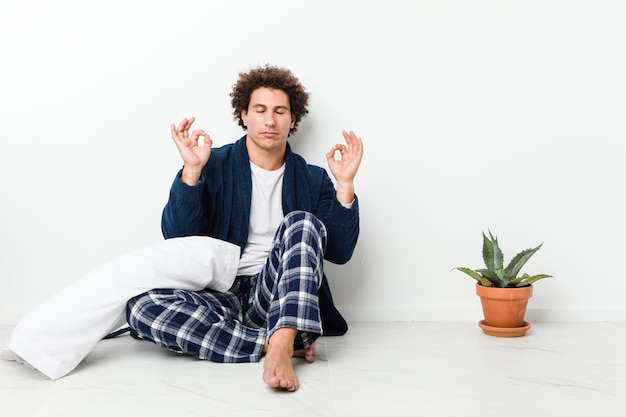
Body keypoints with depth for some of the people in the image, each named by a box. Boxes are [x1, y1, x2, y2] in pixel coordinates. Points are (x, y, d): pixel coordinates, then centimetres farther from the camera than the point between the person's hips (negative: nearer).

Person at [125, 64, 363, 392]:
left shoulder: (312, 179, 12)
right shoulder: (214, 166, 8)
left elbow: (339, 252, 3)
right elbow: (178, 240, -3)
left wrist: (345, 184, -7)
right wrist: (191, 170, -14)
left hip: (278, 296, 0)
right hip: (218, 297, 0)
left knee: (302, 223, -26)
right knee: (141, 307, -29)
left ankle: (280, 345, -40)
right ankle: (287, 343, -28)